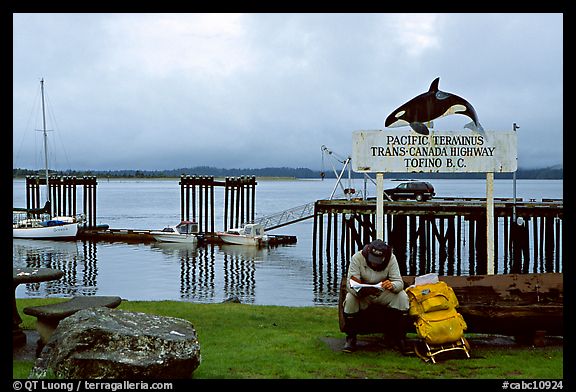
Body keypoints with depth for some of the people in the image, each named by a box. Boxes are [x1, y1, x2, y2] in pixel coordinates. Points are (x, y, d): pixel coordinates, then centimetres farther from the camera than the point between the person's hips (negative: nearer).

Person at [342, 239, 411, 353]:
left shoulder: (391, 259, -18)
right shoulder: (357, 258, -22)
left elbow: (399, 283, -22)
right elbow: (350, 284, -25)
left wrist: (392, 285, -47)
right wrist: (360, 291, -48)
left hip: (383, 293, 1)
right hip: (362, 293, -1)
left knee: (402, 297, -25)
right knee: (350, 299, -31)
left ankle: (399, 338, -12)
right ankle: (350, 339, -14)